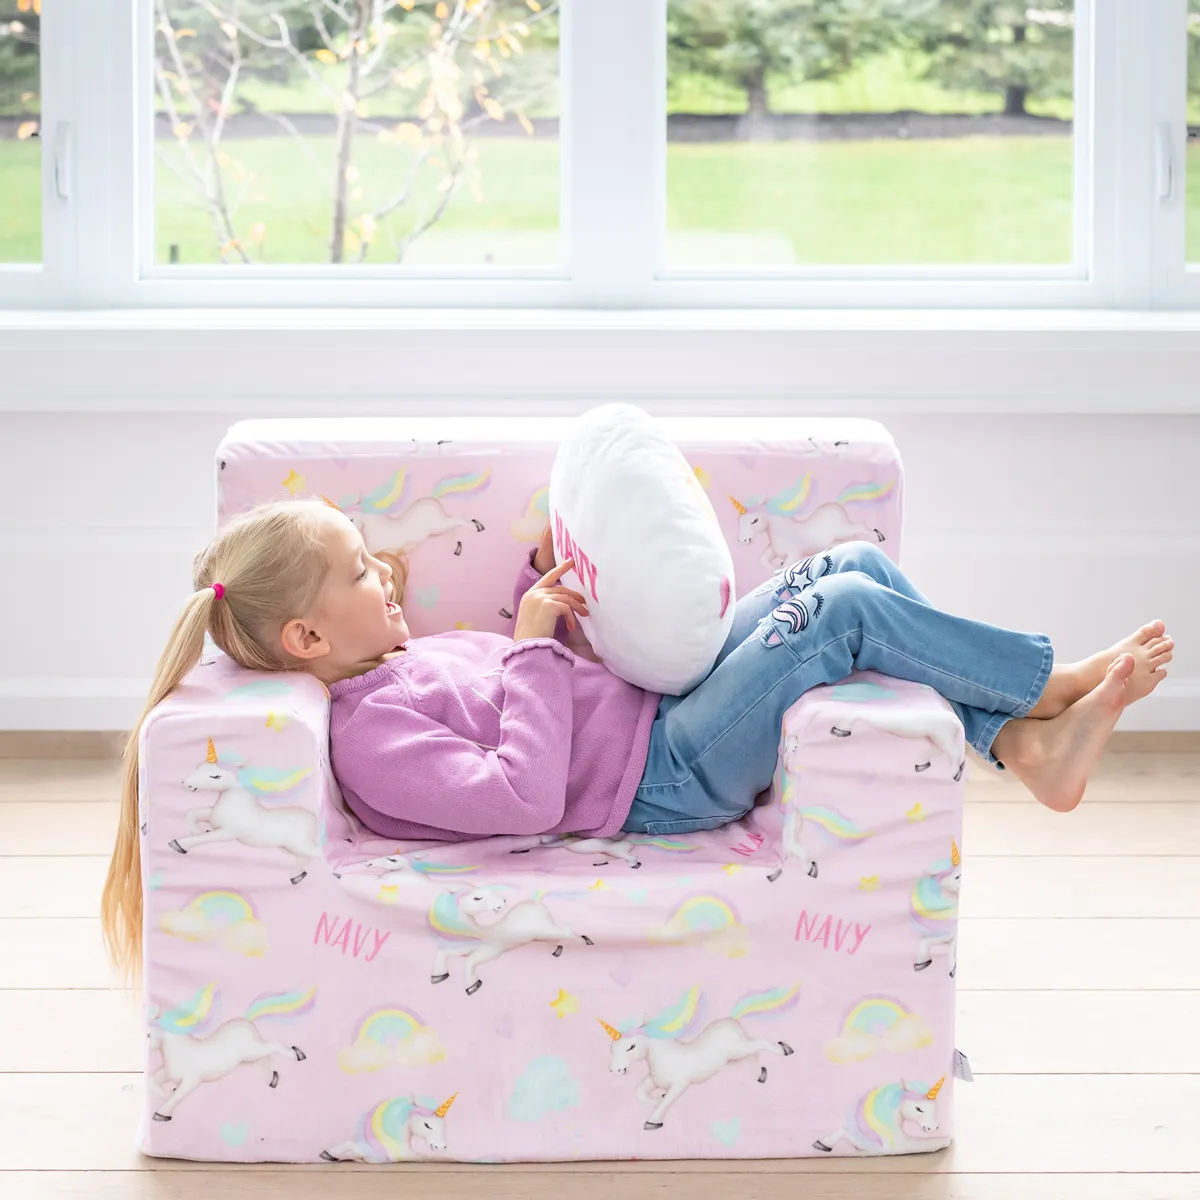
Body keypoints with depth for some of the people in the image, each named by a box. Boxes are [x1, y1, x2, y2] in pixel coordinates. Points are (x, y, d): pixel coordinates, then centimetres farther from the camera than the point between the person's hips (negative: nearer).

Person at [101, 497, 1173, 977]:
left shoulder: (399, 661, 13)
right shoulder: (371, 740, -18)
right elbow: (523, 793, -30)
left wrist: (548, 577, 9)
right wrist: (534, 643, -22)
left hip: (659, 704, 10)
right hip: (662, 777, -10)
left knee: (856, 562, 1)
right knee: (846, 610, -19)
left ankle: (1031, 748, 0)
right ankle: (1053, 682, 1)